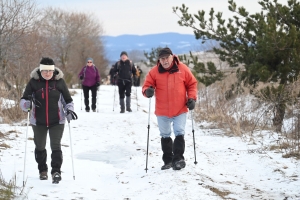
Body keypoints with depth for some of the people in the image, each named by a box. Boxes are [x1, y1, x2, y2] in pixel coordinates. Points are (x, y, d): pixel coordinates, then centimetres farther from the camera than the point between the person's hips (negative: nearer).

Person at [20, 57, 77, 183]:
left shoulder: (59, 81, -2)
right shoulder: (34, 82, -4)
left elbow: (68, 100, 7)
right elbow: (23, 102, -3)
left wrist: (69, 110, -12)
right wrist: (28, 103, -26)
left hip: (56, 121, -2)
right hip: (38, 122, 2)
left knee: (56, 146, -12)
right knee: (40, 147, 15)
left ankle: (56, 171, -10)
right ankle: (42, 170, 33)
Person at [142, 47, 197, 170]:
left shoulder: (182, 69, -4)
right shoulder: (154, 72, -4)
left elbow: (192, 84, 4)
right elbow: (146, 86, 0)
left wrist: (192, 98, -8)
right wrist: (148, 91, -24)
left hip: (180, 110, -2)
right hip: (162, 111, 2)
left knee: (179, 134, -5)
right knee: (165, 136, 13)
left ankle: (178, 159, 3)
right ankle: (168, 160, 26)